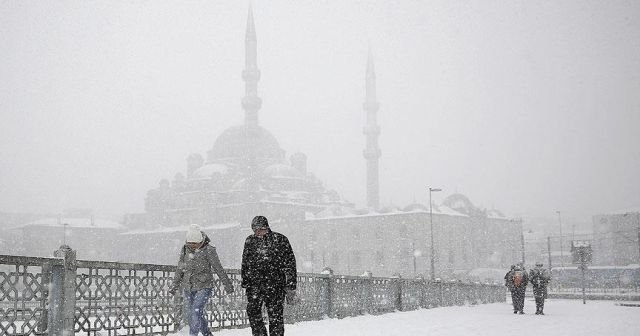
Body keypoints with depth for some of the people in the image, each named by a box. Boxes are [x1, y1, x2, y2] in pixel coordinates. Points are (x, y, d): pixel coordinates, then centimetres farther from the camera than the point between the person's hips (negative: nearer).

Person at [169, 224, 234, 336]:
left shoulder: (208, 250, -11)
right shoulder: (185, 249, 2)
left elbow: (218, 269, -6)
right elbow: (180, 269, 14)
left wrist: (227, 284, -1)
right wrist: (174, 286, 17)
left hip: (204, 287, -5)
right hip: (188, 287, 5)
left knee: (196, 311, -19)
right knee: (190, 314, 7)